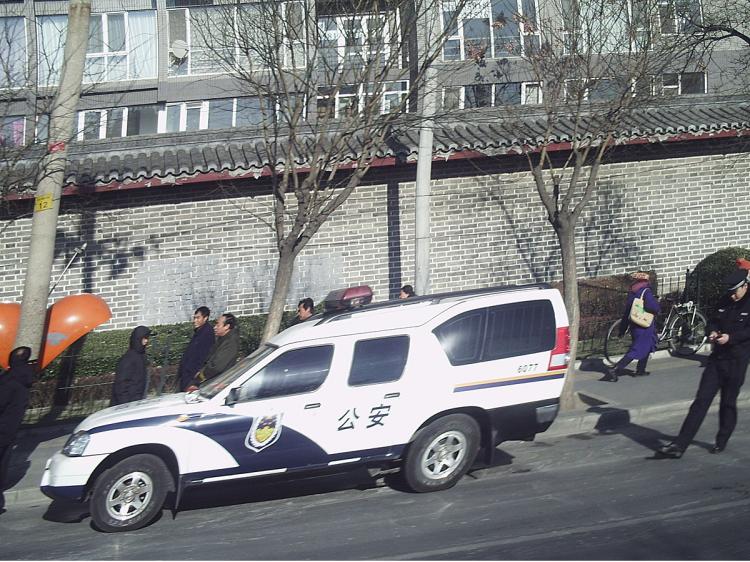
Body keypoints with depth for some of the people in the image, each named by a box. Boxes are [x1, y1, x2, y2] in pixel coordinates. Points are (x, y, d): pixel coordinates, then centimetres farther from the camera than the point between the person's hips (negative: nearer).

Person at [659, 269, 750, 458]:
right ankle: (680, 445, -6)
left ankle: (721, 442, 27)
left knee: (728, 403, 7)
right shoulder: (725, 301, 11)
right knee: (701, 399, -1)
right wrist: (712, 331, -2)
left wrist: (730, 337, -24)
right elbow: (714, 321, 18)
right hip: (717, 358, 5)